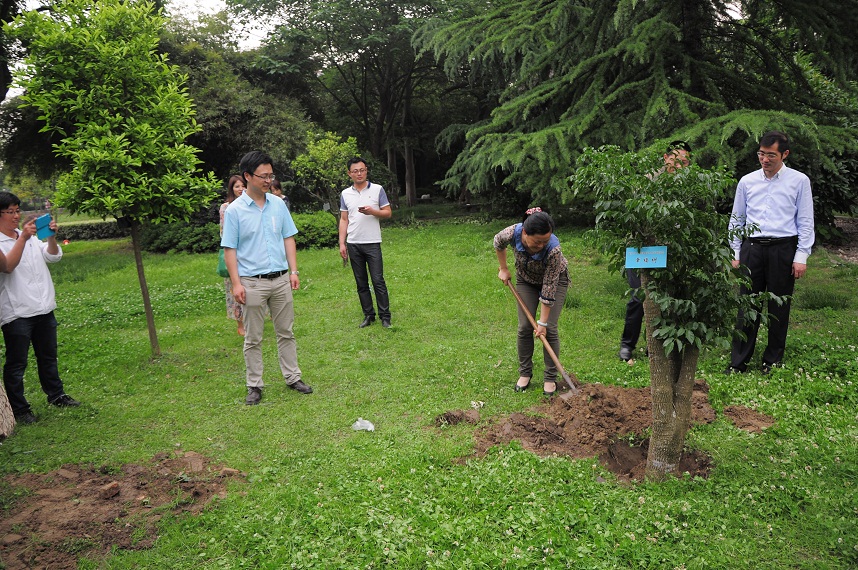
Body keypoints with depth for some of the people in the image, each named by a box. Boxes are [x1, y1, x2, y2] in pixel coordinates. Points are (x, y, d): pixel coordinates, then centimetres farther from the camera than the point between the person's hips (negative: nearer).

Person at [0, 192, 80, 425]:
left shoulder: (31, 236, 12)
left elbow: (53, 256, 5)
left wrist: (51, 237, -14)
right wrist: (23, 238, -31)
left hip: (44, 309, 6)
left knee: (48, 356, 19)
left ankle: (56, 395, 33)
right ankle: (19, 409, 11)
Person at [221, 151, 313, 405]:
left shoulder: (278, 204, 5)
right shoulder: (234, 210, -6)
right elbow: (229, 249, -5)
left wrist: (293, 271, 4)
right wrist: (236, 283, -11)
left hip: (281, 279, 4)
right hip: (252, 282, -3)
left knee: (286, 332, 12)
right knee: (253, 338, 6)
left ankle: (292, 377, 23)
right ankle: (254, 385, 17)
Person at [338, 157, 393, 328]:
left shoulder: (377, 190, 1)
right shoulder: (345, 194, 9)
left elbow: (388, 213, 2)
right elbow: (344, 220, 11)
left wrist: (372, 212, -17)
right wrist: (342, 243, 4)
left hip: (372, 243, -3)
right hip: (353, 244, 3)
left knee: (378, 281, -5)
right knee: (361, 283, 8)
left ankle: (385, 316, 2)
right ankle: (368, 315, 16)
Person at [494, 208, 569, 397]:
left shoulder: (553, 249, -40)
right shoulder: (513, 233, -34)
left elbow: (549, 289, -32)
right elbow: (498, 242, -7)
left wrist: (543, 322, -27)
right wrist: (503, 269, 0)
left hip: (554, 279, -3)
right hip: (526, 279, 3)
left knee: (549, 329, -9)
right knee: (525, 327, -2)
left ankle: (550, 379, 3)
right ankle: (524, 373, 13)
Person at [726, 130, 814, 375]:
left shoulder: (799, 181, 3)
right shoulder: (747, 181, 9)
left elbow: (805, 222, 2)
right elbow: (736, 220, 14)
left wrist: (801, 257, -4)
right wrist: (736, 254, 9)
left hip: (783, 248, -1)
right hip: (752, 247, 2)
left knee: (779, 308, 5)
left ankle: (773, 361, 17)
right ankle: (738, 362, 5)